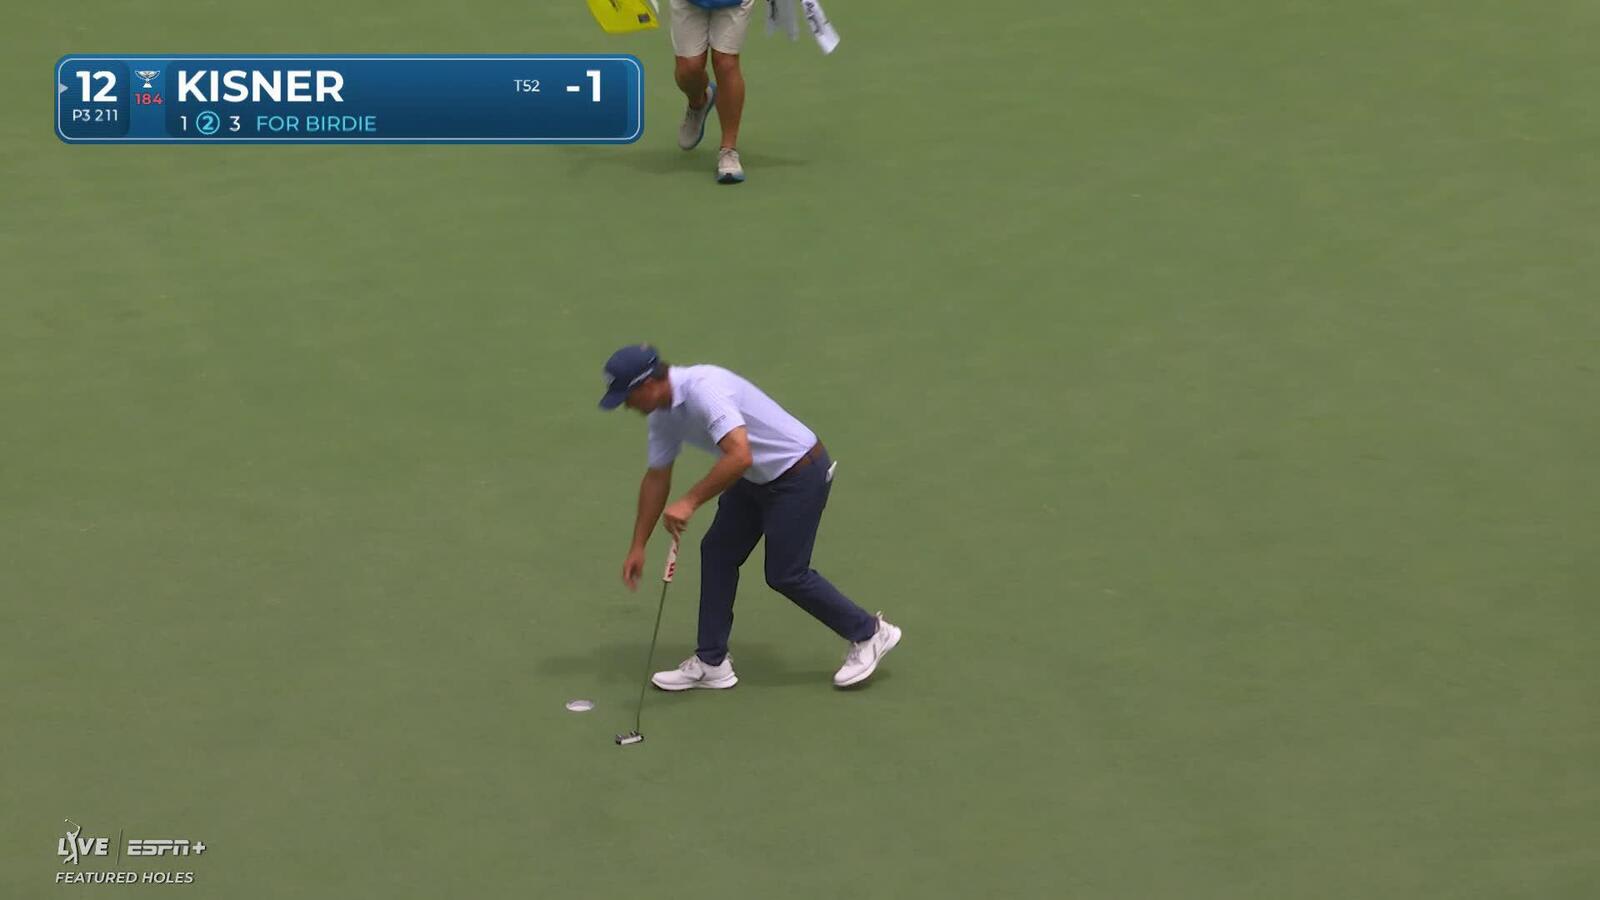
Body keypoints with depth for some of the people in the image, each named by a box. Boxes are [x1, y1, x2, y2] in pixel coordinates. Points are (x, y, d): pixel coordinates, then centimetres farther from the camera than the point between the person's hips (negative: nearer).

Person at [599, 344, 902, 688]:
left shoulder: (704, 389, -31)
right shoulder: (662, 413, -1)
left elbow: (739, 456, -42)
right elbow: (656, 478, 10)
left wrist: (689, 502, -40)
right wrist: (638, 547, 12)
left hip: (799, 473, -9)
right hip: (756, 478, 9)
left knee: (785, 574, -3)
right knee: (716, 552, 5)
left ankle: (868, 634, 16)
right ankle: (711, 663, 13)